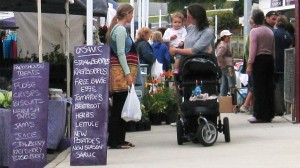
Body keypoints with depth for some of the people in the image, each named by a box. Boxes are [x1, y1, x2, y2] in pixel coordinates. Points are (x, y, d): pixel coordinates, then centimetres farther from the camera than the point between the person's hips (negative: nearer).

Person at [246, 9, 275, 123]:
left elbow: (253, 49, -13)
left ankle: (260, 115, -5)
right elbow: (273, 49, 14)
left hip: (259, 59, -6)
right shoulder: (270, 31, 12)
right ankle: (269, 115, 13)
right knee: (269, 87, 8)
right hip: (270, 59, 6)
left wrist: (250, 64, -12)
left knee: (259, 88, -4)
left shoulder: (254, 31, -7)